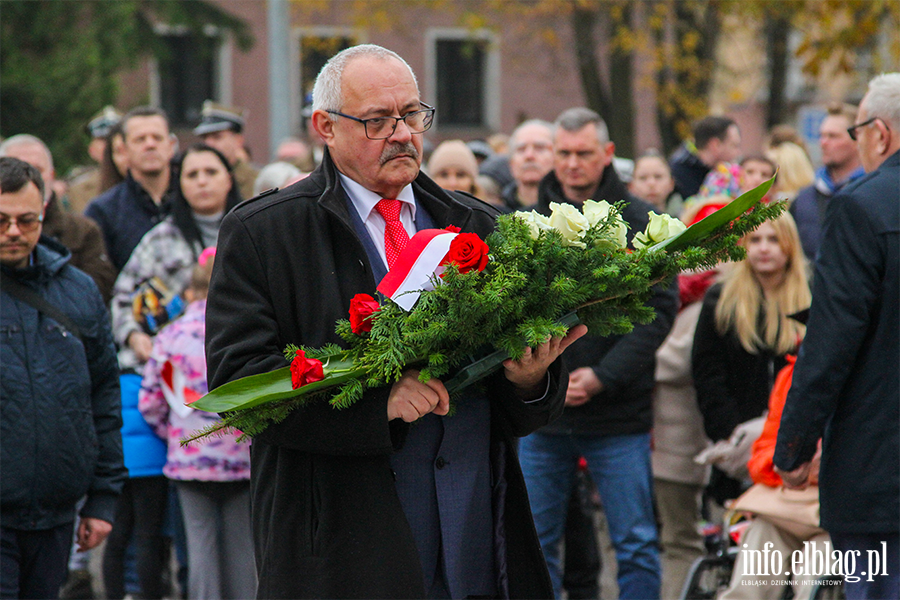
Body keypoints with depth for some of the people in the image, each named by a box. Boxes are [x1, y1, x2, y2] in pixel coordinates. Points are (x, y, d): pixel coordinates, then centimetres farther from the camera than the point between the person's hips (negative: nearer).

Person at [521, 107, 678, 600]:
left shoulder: (641, 224, -1)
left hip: (618, 414, -3)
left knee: (635, 546, 2)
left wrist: (602, 375, -16)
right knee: (534, 545, 7)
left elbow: (658, 311, -7)